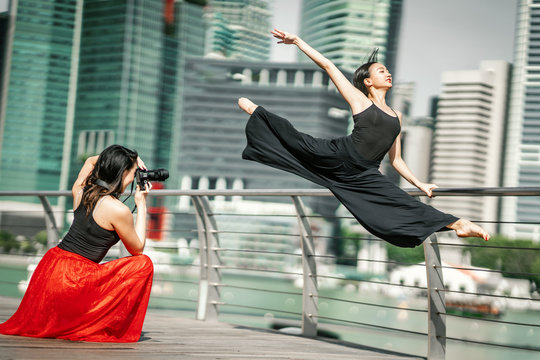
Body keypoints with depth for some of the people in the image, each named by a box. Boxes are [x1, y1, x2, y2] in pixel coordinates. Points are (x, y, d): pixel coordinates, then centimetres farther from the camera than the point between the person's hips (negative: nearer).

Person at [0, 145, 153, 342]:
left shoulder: (80, 192, 8)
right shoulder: (118, 211, -13)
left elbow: (90, 161, 33)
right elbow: (137, 249, 5)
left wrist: (130, 159, 23)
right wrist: (141, 205, 9)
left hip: (48, 268, 8)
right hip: (73, 280, -8)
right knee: (143, 263, 3)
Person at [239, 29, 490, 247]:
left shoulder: (396, 116, 22)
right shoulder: (359, 100, 8)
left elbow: (395, 159, 26)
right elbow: (328, 66, 5)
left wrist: (419, 184, 17)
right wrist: (297, 41, 3)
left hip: (365, 175, 3)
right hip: (341, 155, -2)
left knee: (406, 204, -8)